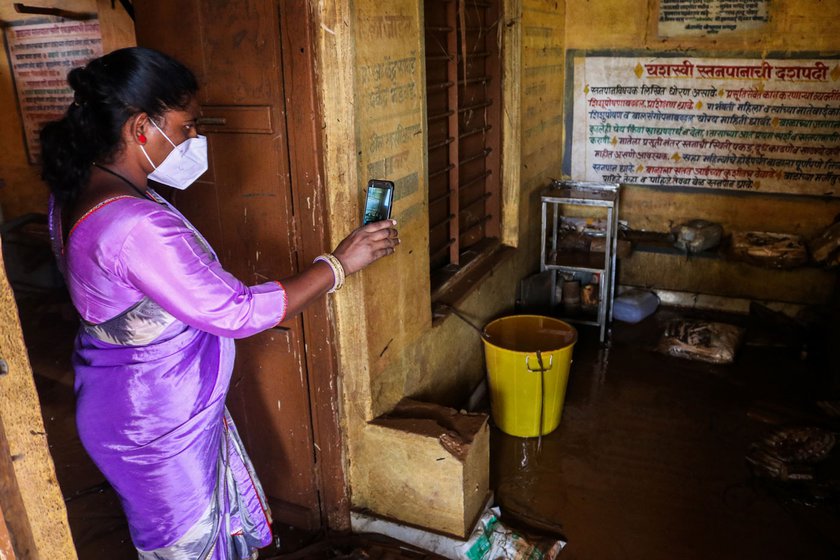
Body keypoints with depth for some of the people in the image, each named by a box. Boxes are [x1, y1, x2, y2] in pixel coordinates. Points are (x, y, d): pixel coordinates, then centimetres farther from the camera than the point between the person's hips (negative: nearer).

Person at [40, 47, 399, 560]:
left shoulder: (78, 188, -3)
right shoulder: (136, 227, -35)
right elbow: (237, 313, -30)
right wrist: (339, 264, -23)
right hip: (158, 424, -9)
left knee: (220, 511, 27)